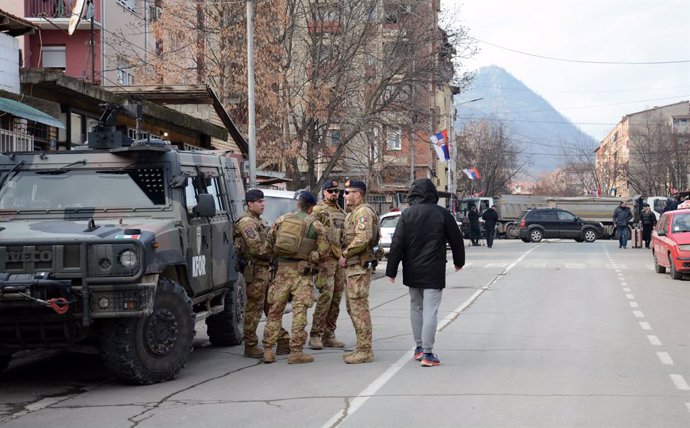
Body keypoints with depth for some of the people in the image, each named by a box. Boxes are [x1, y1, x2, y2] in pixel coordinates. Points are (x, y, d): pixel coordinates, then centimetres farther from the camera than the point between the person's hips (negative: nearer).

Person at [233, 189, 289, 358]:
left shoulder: (259, 221, 19)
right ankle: (250, 346, 3)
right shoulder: (246, 222, -13)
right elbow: (257, 248, -21)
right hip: (255, 270, -10)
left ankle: (283, 342, 16)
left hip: (266, 269, 10)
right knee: (254, 309, -4)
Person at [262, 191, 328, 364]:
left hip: (282, 269, 3)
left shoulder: (281, 220, 8)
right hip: (301, 272, -3)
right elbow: (323, 248, -4)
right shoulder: (315, 224, 0)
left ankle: (268, 350, 10)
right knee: (299, 311, -1)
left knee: (274, 310, 9)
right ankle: (296, 352, -2)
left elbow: (270, 241, 11)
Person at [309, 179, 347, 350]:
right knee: (326, 296, -14)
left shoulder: (342, 213, 20)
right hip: (326, 258, -7)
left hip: (341, 259, 8)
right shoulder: (318, 210, -3)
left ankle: (329, 335, 14)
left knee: (336, 298, 7)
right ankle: (315, 335, -8)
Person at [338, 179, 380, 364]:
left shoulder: (363, 212, -13)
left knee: (359, 308, -9)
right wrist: (344, 255, 10)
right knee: (352, 307, 14)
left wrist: (345, 254, -16)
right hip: (352, 267, 11)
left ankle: (365, 350, -7)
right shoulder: (353, 213, 20)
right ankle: (362, 348, 20)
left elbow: (363, 238, -25)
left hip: (359, 267, -11)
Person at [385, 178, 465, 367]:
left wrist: (391, 270, 0)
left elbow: (397, 243, -5)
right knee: (430, 310, -3)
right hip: (433, 272, -3)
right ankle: (427, 353, -6)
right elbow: (456, 238, 3)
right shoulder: (442, 214, -6)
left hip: (412, 272, 3)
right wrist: (459, 261, 20)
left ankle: (419, 347, 25)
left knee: (416, 307, 18)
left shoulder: (407, 214, -2)